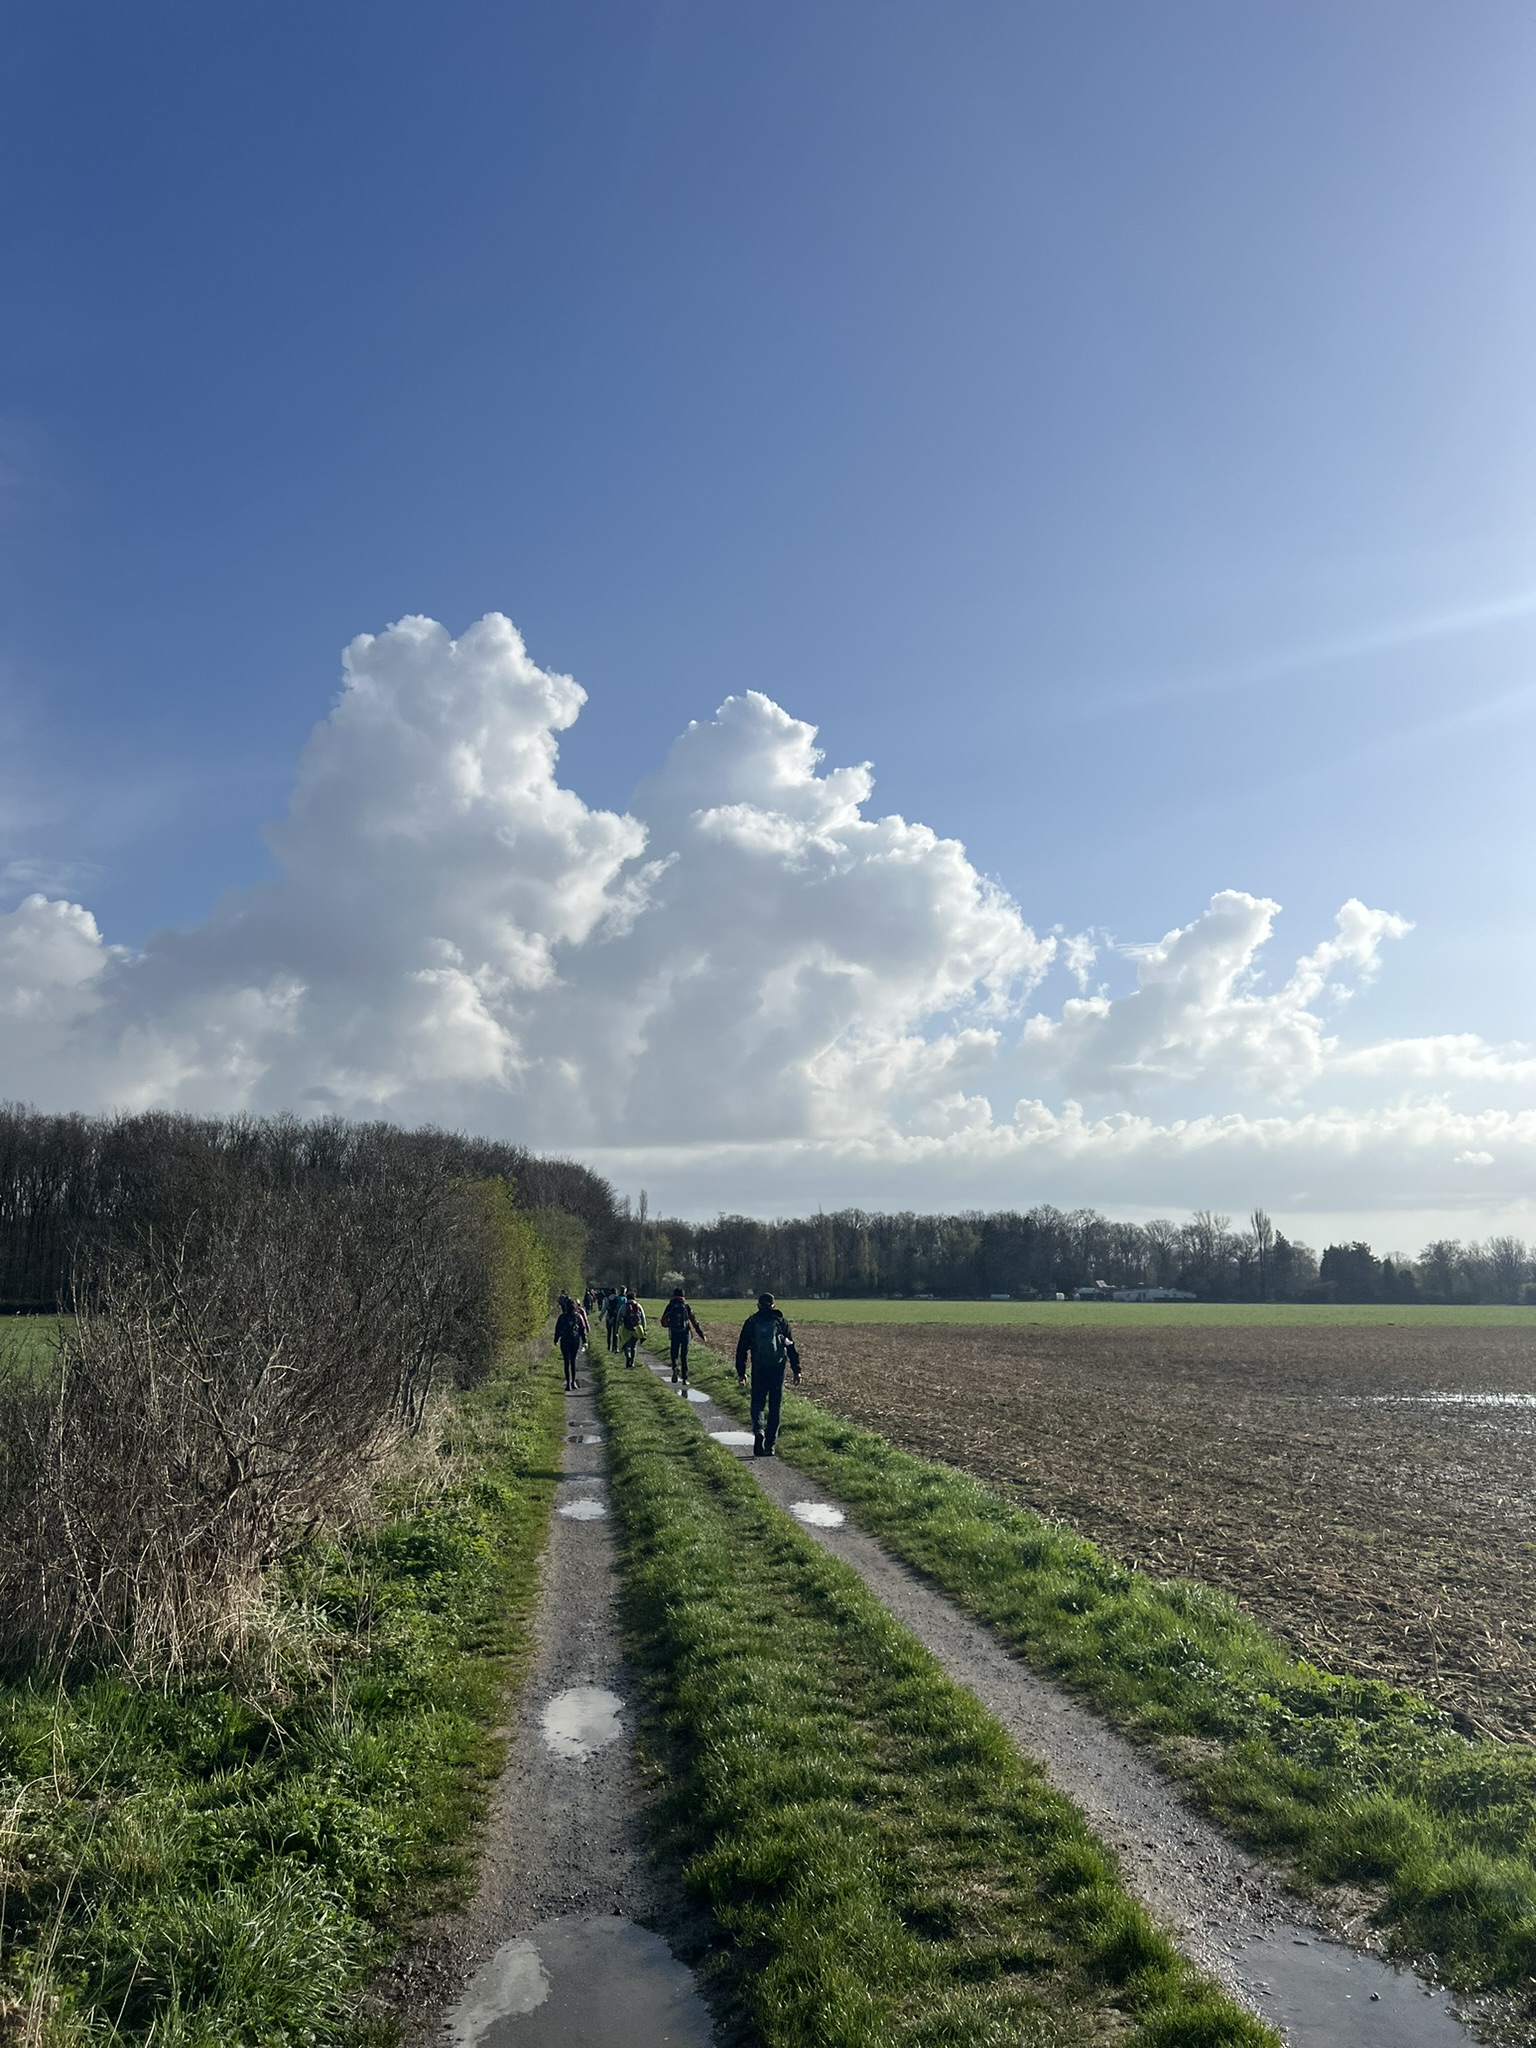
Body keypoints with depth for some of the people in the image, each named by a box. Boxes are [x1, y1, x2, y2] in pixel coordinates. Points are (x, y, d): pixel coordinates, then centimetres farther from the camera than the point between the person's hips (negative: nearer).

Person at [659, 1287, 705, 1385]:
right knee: (684, 1356, 9)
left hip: (674, 1334, -1)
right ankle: (685, 1379, 7)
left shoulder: (670, 1306, 1)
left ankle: (675, 1367, -20)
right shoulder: (686, 1306, 2)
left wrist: (668, 1325, 25)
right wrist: (701, 1334, 3)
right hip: (685, 1334, 1)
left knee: (674, 1353, 11)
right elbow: (694, 1320, 0)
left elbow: (663, 1322, 2)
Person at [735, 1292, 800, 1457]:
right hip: (778, 1369, 1)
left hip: (759, 1369, 0)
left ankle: (758, 1431, -19)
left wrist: (741, 1372, 12)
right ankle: (770, 1445, 9)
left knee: (757, 1403, 8)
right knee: (775, 1407, 9)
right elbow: (792, 1348, 5)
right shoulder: (781, 1321, 6)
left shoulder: (751, 1322, 6)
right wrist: (796, 1370, 9)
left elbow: (742, 1349, 6)